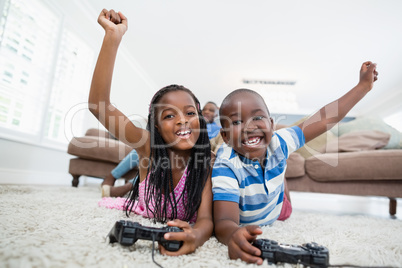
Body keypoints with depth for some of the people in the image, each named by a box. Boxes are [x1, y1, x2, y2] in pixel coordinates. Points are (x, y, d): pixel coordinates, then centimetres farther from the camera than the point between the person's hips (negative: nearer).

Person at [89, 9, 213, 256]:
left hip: (181, 230, 2)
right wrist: (113, 37, -44)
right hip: (143, 221, -1)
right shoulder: (148, 147, -27)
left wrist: (197, 235, -58)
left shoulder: (207, 166, -26)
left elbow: (206, 219, -33)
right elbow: (98, 104, -37)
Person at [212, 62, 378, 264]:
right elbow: (224, 221, -53)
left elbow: (324, 120, -23)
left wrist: (363, 86, -18)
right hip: (242, 227, -3)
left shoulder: (277, 143, -30)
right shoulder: (226, 166, -43)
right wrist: (233, 234, -77)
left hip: (275, 215, 4)